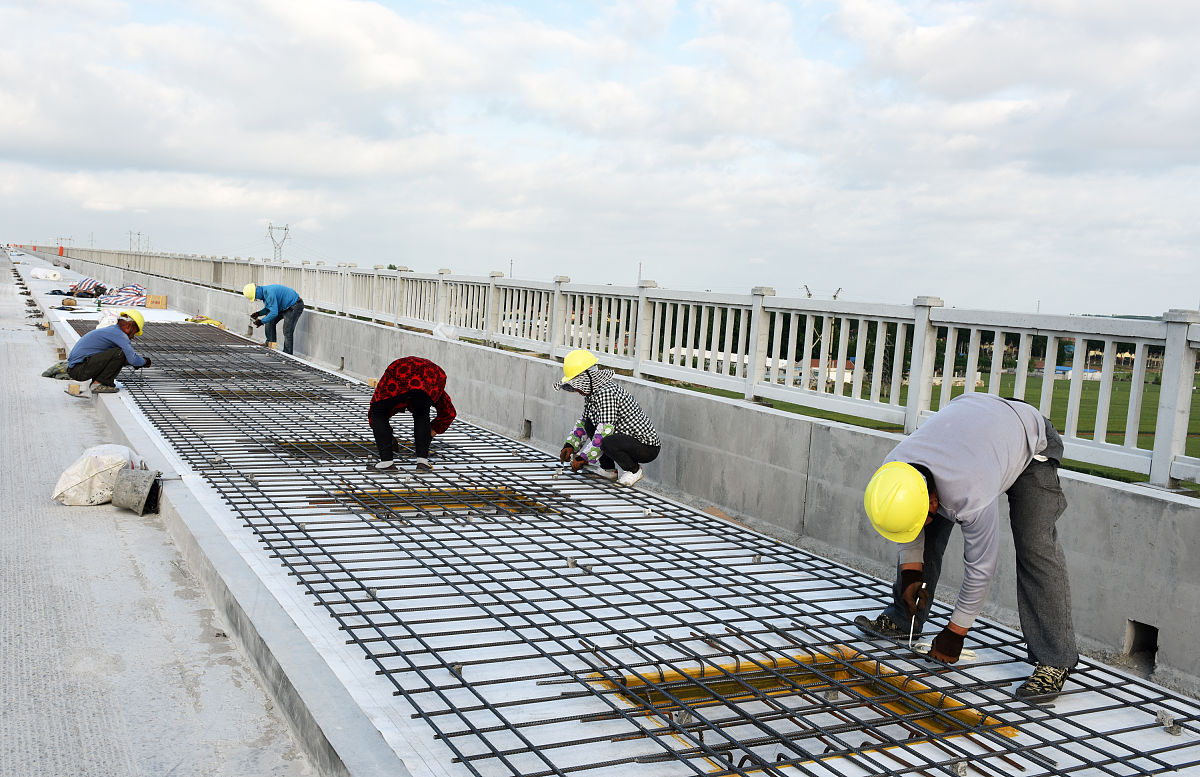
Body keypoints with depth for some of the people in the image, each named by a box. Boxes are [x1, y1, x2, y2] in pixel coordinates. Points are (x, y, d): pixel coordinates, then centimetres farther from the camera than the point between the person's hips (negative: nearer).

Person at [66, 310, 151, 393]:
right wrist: (144, 361, 0)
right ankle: (98, 385, -12)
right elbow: (133, 359, -20)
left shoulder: (110, 330, 17)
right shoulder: (118, 334, -13)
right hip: (79, 369, -10)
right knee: (119, 353, -19)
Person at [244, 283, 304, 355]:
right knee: (270, 321, 10)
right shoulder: (264, 292, 4)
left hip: (294, 306, -11)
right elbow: (270, 308, 18)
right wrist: (259, 313, 3)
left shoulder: (269, 293, -29)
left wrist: (262, 321, -20)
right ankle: (270, 343, 18)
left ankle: (287, 354, -6)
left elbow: (274, 313, -30)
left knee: (287, 332, -13)